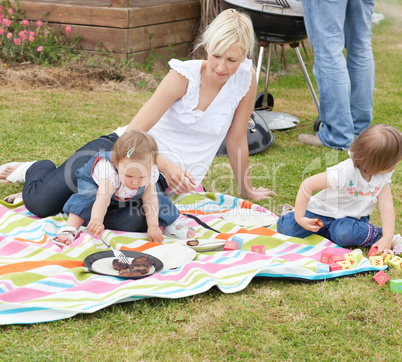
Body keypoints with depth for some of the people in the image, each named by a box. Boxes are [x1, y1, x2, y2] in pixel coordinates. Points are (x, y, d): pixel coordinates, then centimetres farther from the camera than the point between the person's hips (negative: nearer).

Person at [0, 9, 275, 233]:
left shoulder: (246, 78, -9)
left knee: (129, 222, -31)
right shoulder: (184, 75, -15)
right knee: (39, 201, -17)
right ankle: (40, 169, 23)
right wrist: (165, 165, -34)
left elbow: (237, 140, 4)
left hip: (169, 171, 2)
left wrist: (246, 190, 13)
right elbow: (133, 133, -17)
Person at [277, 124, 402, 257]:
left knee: (345, 232, -36)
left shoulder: (383, 176, -13)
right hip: (323, 212, -2)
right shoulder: (343, 173, -31)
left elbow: (386, 206, -13)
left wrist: (387, 238, -25)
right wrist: (299, 218, -26)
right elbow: (307, 185, -26)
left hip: (352, 218, 2)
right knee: (287, 227, -21)